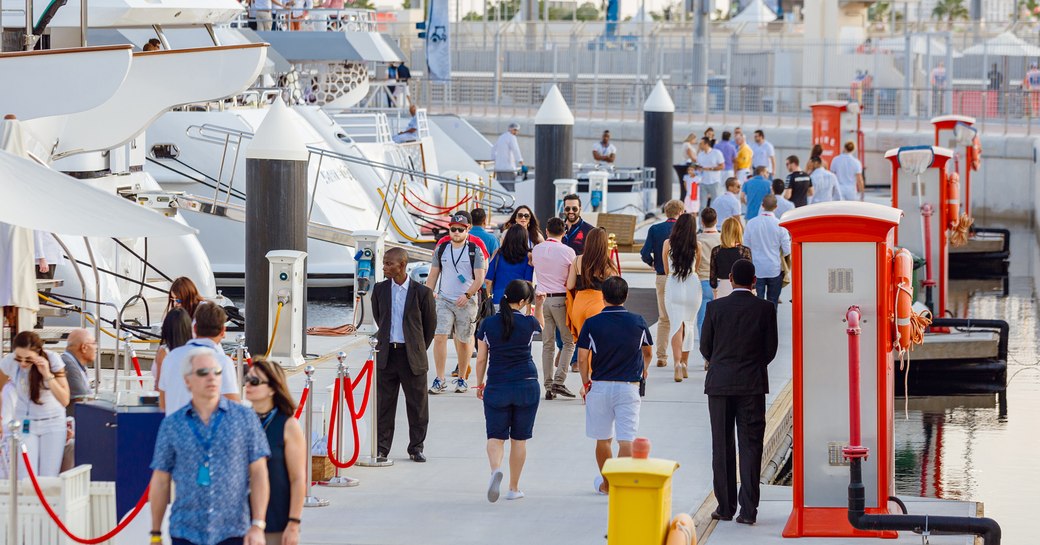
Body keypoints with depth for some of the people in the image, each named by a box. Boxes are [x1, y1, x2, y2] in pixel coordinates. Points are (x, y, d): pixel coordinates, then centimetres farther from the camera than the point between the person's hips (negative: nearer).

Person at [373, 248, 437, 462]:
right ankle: (381, 448, 10)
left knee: (417, 404, 5)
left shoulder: (422, 293, -6)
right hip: (386, 355, 2)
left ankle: (416, 448, 17)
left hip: (412, 356, -2)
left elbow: (430, 324, 6)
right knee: (384, 403, 4)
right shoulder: (380, 290, 3)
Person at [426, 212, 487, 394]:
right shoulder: (441, 249, 8)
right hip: (444, 300, 2)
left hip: (467, 302, -2)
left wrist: (467, 295, -19)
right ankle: (440, 380, -9)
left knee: (464, 341, 6)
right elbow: (433, 275, 14)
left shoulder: (474, 251, -2)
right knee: (439, 337, -12)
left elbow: (479, 278, -6)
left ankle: (462, 379, 21)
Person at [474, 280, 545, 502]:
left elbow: (481, 358, 3)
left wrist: (479, 384, 14)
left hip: (496, 387, 0)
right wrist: (539, 307, 20)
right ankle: (514, 488, 15)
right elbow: (541, 326, 21)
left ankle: (495, 469, -29)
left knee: (496, 436, 2)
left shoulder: (488, 324, -3)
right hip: (526, 386, 0)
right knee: (519, 438, 10)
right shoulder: (528, 322, -5)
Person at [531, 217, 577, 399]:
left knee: (547, 343, 8)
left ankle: (548, 386, 5)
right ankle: (559, 381, -7)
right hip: (561, 299, -4)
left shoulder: (536, 250, 4)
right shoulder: (568, 252, -7)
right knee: (569, 341, 7)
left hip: (542, 297, 4)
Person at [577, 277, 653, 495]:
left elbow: (582, 358, -7)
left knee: (603, 439, 16)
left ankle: (606, 484, 30)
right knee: (626, 439, -4)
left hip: (600, 386, 1)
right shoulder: (637, 322, -1)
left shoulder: (592, 323, -6)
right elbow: (648, 352, 17)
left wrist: (586, 383, 10)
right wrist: (644, 369, 39)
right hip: (628, 387, -1)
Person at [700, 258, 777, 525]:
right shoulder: (765, 309, -4)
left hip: (720, 383, 0)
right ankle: (748, 509, -5)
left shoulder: (715, 308, -4)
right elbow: (770, 349, 2)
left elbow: (705, 348, 2)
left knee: (722, 446, 8)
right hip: (753, 384, 0)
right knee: (750, 446, 1)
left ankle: (725, 506, 9)